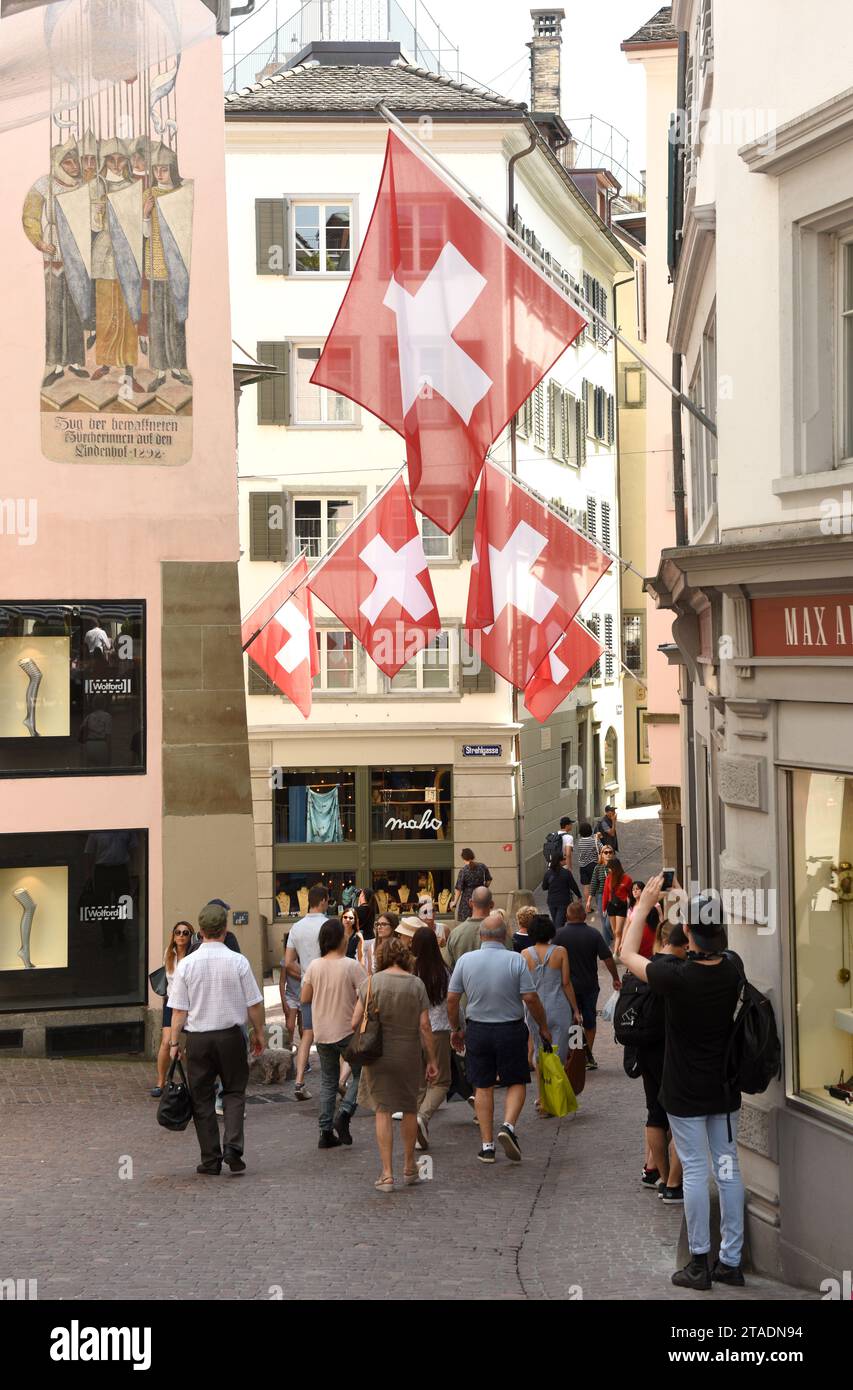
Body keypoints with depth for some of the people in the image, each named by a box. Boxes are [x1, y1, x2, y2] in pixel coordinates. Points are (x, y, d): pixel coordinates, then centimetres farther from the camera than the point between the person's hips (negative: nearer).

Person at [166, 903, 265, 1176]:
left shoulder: (187, 964, -6)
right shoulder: (238, 961, -8)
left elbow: (179, 1010, -4)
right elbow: (254, 1004, -3)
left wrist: (174, 1042, 4)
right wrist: (259, 1033, 11)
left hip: (197, 1038, 0)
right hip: (231, 1035, 0)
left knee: (202, 1098, 10)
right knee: (234, 1092, 14)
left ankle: (211, 1159, 10)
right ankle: (232, 1146, -5)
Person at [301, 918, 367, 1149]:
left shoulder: (314, 967, -2)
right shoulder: (352, 966, -14)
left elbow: (305, 998, 5)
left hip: (322, 1033, 4)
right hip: (348, 1032, -4)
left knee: (328, 1081, 13)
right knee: (358, 1074, 14)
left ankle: (326, 1132, 11)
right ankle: (344, 1114, -7)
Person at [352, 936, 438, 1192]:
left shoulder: (373, 983, -6)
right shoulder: (416, 984, -4)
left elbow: (355, 1023, -7)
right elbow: (425, 1026, -5)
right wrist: (432, 1060, 3)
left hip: (379, 1055, -1)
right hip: (410, 1055, 1)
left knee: (383, 1111, 5)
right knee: (409, 1109, 18)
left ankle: (387, 1174, 1)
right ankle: (409, 1168, 29)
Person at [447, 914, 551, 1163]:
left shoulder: (465, 960, -3)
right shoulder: (516, 960, -9)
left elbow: (452, 999, 0)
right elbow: (531, 998, -11)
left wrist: (456, 1029, 14)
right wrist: (543, 1026, 3)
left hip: (477, 1030, 2)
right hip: (511, 1029, -2)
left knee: (483, 1087, 9)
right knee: (517, 1083, 11)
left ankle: (487, 1145, 9)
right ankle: (508, 1126, -12)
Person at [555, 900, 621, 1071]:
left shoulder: (559, 934, -9)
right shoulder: (594, 933, -6)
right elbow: (607, 958, -7)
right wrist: (616, 978, 5)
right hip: (590, 985, 2)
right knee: (589, 1020, 14)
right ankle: (588, 1056, 16)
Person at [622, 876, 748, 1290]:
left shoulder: (676, 977, -21)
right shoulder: (733, 969, -8)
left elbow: (627, 954, -4)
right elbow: (721, 949, 18)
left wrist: (645, 904, 4)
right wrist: (688, 902, 21)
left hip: (685, 1093, -4)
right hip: (725, 1089, 4)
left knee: (695, 1170, 1)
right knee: (728, 1167, 8)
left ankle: (699, 1263, 6)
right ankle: (731, 1262, 13)